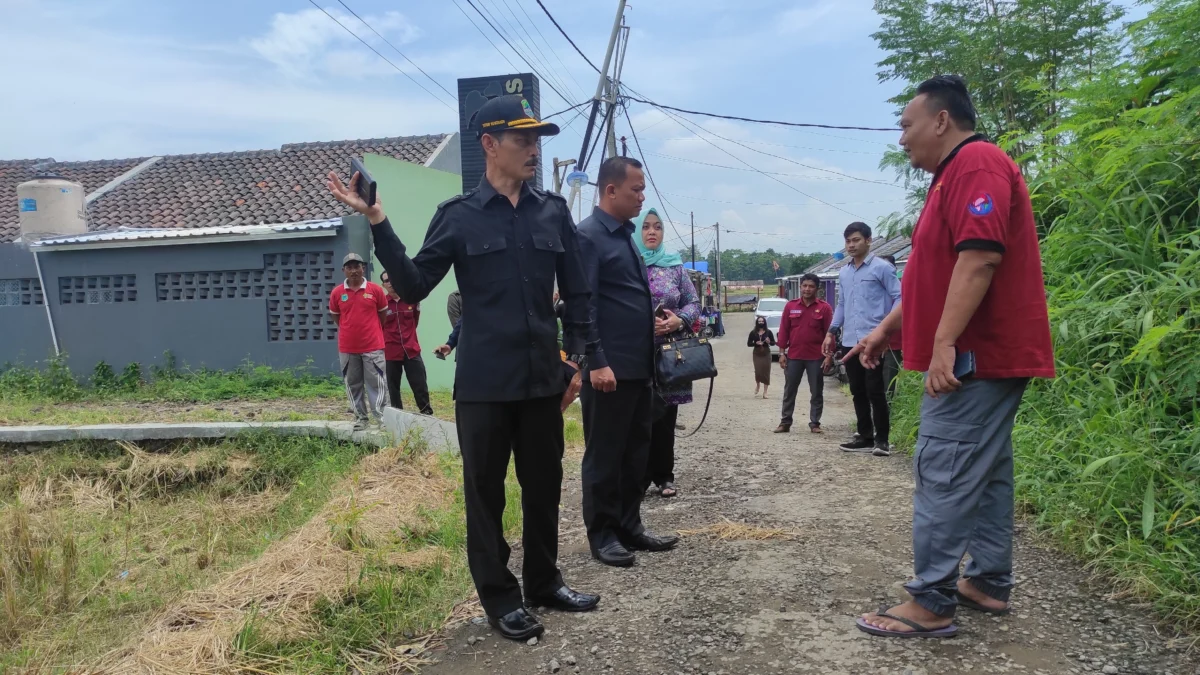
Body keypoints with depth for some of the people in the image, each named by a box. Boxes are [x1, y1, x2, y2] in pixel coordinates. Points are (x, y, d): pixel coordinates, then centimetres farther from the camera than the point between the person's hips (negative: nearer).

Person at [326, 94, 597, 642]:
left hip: (543, 380, 3)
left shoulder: (553, 212, 5)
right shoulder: (459, 216, -3)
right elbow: (412, 286, -3)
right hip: (484, 385, -3)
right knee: (485, 494, 7)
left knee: (545, 487, 14)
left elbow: (576, 293, 10)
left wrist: (577, 359, 5)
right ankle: (500, 598, 21)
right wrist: (377, 222, -12)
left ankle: (543, 583, 32)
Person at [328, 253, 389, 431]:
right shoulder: (337, 293, 0)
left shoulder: (375, 289, -4)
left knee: (377, 383, 0)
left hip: (373, 346, -2)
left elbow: (382, 314, 9)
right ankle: (361, 417, 18)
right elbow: (336, 316, 15)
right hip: (347, 348, 2)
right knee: (353, 385, 8)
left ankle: (382, 417, 3)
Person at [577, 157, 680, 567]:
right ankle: (602, 536, 13)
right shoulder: (588, 236, -11)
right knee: (604, 456, 2)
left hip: (639, 365, 9)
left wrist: (657, 318, 14)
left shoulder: (625, 234, 17)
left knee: (636, 452, 15)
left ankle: (629, 527, 26)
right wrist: (597, 362, -22)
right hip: (609, 368, -9)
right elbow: (582, 305, -18)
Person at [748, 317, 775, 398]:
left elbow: (773, 343, 6)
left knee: (766, 372, -1)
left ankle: (765, 392, 5)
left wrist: (769, 342, -16)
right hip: (757, 354, 0)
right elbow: (748, 343, 4)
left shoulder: (768, 332, 2)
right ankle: (757, 387, 24)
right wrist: (756, 343, -14)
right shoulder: (753, 332, 2)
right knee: (758, 371, -7)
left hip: (766, 354, 0)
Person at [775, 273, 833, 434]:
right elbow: (784, 330, 5)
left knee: (816, 392, 5)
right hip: (793, 356, 2)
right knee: (789, 390, 6)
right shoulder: (790, 306, 3)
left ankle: (815, 423, 14)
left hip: (816, 357, -1)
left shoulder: (824, 307, -2)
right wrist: (782, 352, 1)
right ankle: (785, 422, 14)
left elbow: (829, 332, -2)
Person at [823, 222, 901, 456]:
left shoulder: (881, 268, -4)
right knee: (858, 391, 10)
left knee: (875, 391, -4)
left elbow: (899, 298, -6)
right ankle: (865, 436, 18)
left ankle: (881, 439, 4)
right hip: (850, 341, 7)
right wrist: (831, 332, 17)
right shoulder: (843, 273, 16)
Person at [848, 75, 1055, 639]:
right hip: (988, 356, 11)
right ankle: (990, 583, 23)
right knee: (985, 473, 14)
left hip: (974, 357, -11)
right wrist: (884, 330, 21)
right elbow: (933, 275, 24)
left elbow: (980, 258, -25)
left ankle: (931, 603, -3)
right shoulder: (957, 174, 21)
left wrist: (943, 345, -28)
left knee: (943, 477, -9)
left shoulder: (976, 164, -12)